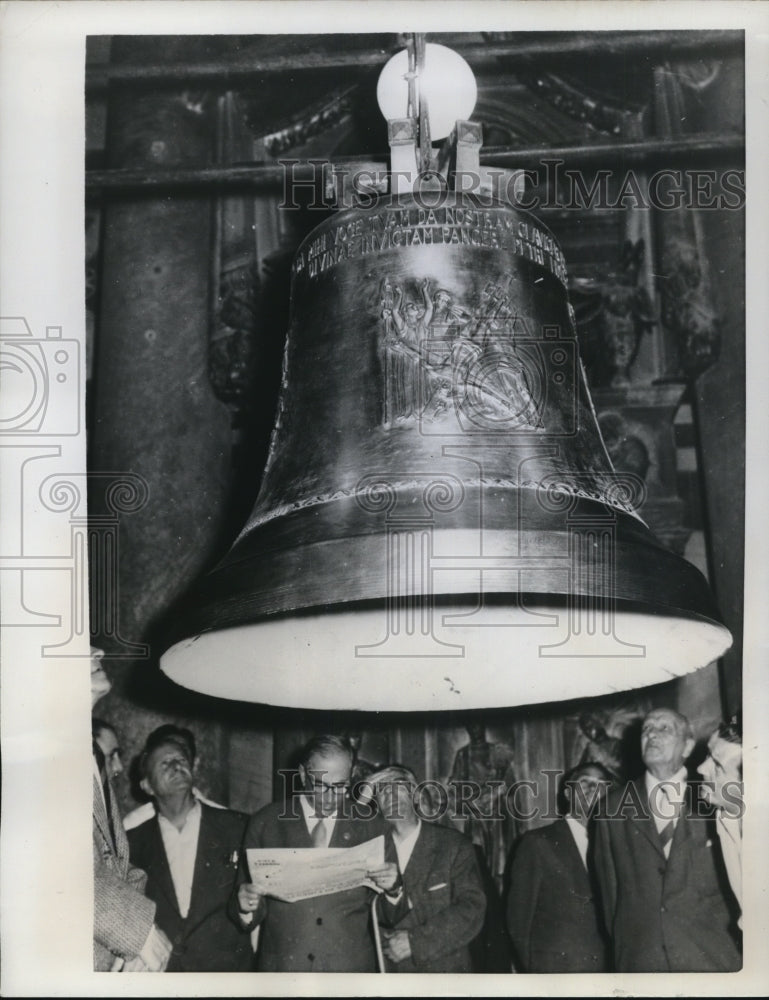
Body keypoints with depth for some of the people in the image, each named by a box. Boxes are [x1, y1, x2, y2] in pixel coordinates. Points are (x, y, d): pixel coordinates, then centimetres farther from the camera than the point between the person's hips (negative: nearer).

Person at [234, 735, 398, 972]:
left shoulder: (369, 823, 2)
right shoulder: (264, 823, -1)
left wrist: (391, 887, -16)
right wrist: (246, 908, -20)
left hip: (351, 967, 1)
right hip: (281, 966, 0)